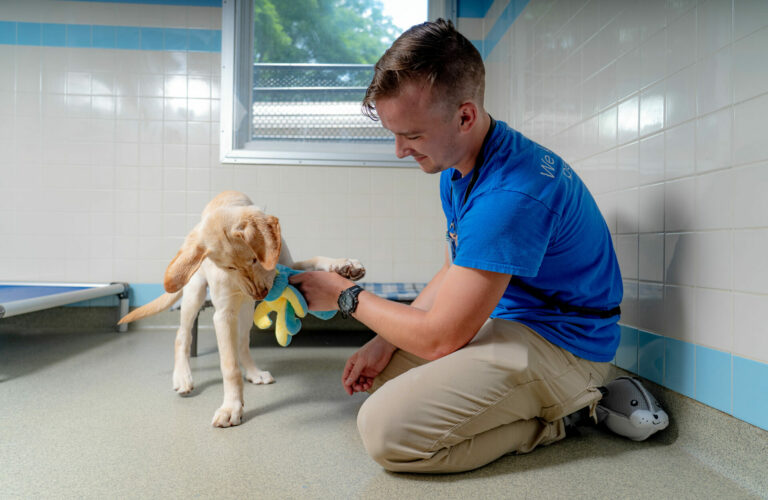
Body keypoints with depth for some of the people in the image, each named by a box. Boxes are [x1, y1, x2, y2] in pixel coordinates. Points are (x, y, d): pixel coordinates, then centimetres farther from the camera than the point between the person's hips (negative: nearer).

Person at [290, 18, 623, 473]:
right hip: (507, 318, 10)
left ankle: (546, 420, -3)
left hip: (560, 345, -10)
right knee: (379, 374, 16)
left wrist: (346, 295, -10)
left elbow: (440, 337, -25)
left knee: (386, 429, -23)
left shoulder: (512, 193, -30)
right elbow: (453, 273, 11)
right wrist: (385, 341, 0)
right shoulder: (455, 169, 3)